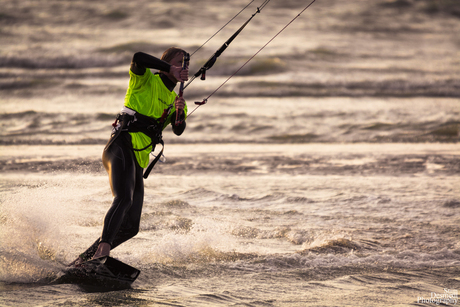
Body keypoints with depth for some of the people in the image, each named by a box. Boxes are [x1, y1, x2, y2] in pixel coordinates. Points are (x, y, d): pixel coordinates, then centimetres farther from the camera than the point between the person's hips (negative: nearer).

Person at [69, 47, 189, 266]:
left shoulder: (175, 100, 23)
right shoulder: (145, 79, 4)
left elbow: (178, 130, 5)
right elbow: (138, 58, -19)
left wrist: (180, 113, -16)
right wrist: (171, 69, -19)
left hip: (138, 162, 8)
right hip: (122, 148, -8)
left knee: (130, 227, 3)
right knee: (124, 198, -34)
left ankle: (83, 260, 13)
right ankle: (102, 252, -48)